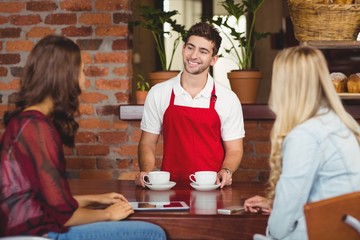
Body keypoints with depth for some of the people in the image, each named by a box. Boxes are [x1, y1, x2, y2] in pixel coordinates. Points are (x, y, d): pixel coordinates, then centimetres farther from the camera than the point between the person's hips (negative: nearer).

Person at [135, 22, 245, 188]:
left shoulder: (228, 99, 3)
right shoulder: (158, 93, 7)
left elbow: (234, 150, 8)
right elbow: (147, 143, 12)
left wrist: (225, 171, -13)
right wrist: (146, 172, -6)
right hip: (170, 188, 2)